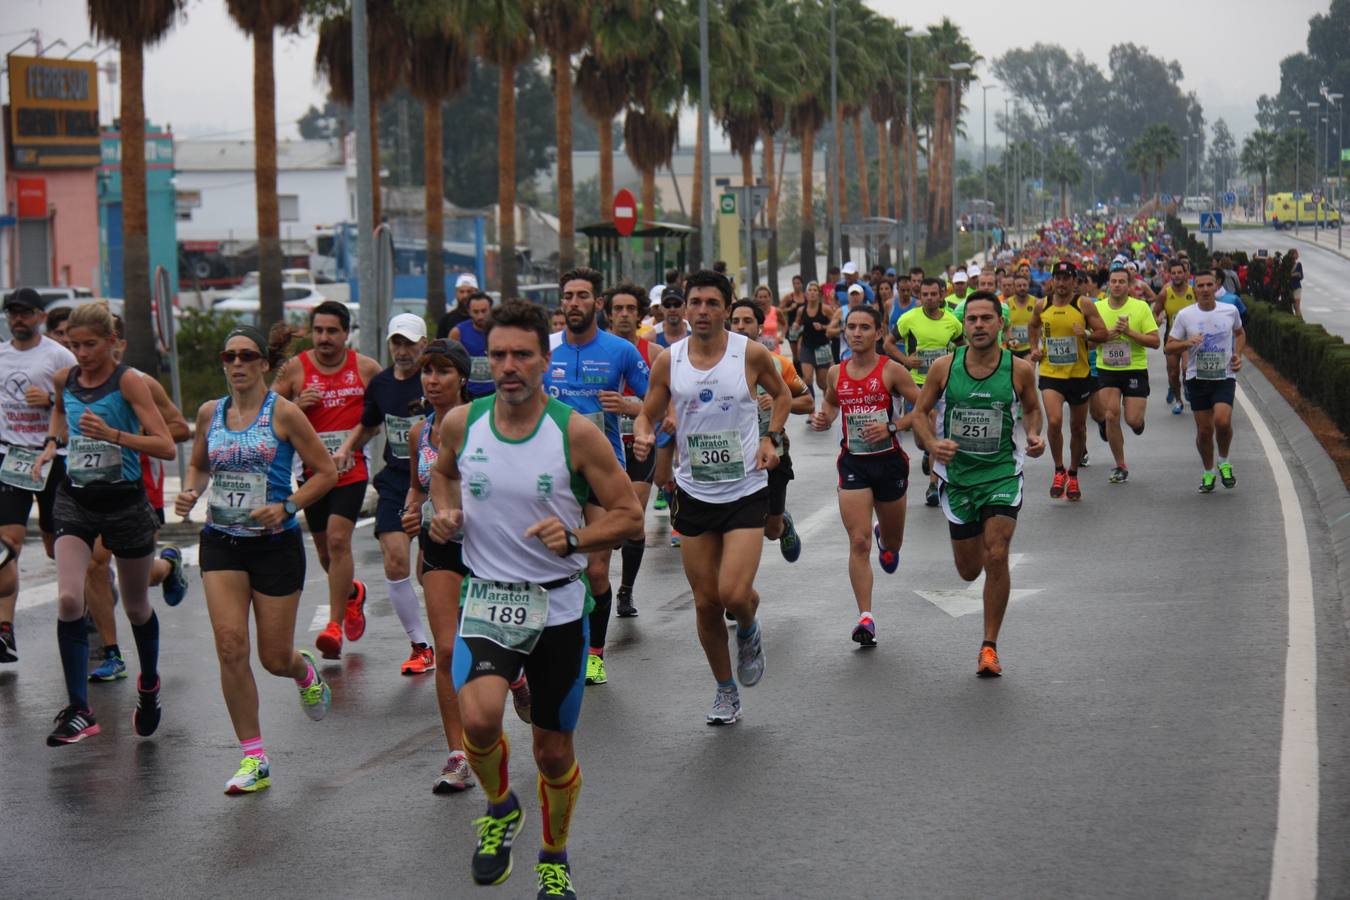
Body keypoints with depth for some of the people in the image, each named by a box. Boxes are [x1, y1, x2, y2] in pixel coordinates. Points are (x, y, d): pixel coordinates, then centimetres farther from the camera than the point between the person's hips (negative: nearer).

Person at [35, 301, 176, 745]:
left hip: (124, 502, -3)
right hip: (74, 499, 3)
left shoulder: (128, 382, -12)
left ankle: (149, 683, 42)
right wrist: (52, 442, 10)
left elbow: (165, 446, -19)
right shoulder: (64, 379, 2)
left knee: (136, 606, 13)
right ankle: (79, 711, -14)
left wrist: (113, 434, -31)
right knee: (69, 600, -17)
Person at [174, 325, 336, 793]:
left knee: (275, 657, 3)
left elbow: (326, 472, -4)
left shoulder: (283, 412, -8)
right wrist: (191, 492, 0)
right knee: (230, 647, -11)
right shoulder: (210, 413, 5)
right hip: (221, 542, 3)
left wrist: (285, 508, -16)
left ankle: (306, 674, 43)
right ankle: (254, 760, -2)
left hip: (275, 543, -3)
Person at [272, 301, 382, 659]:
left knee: (338, 539, -17)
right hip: (312, 470, 2)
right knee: (324, 547, 12)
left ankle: (334, 624, -13)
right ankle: (352, 592, 44)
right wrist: (295, 405, -14)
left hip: (351, 469, -2)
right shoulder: (295, 369, 0)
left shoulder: (366, 368, 0)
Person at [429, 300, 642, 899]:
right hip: (487, 598, 1)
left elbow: (629, 516, -6)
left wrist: (573, 538, -24)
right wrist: (445, 511, 0)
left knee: (554, 749, 10)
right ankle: (500, 809, 8)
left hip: (559, 605, -1)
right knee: (478, 717, -26)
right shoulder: (461, 423, -4)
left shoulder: (576, 432, -12)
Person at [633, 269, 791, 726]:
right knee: (705, 602, 6)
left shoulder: (751, 354, -6)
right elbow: (648, 415, 7)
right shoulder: (669, 361, -2)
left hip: (745, 491, -2)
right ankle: (726, 691, 25)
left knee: (734, 594, -17)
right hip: (694, 494, 3)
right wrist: (643, 437, -15)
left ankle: (749, 630, 21)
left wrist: (772, 438, -2)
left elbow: (781, 394, 13)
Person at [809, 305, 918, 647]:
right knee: (859, 542, -12)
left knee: (892, 542, 17)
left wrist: (891, 427, -20)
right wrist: (824, 419, 2)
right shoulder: (836, 373, 3)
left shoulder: (891, 370, -9)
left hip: (889, 461, -1)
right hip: (853, 462, 1)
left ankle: (885, 538, 57)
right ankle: (865, 617, -11)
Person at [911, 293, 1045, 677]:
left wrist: (1034, 436, -9)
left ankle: (990, 646, -2)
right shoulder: (944, 367, -6)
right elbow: (920, 412, 4)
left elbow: (1032, 408, 12)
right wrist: (932, 444, -15)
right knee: (969, 570, 9)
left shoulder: (1020, 370, -7)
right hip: (957, 475, 2)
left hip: (1002, 473, -2)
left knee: (996, 559, -15)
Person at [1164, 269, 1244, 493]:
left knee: (1222, 421, -21)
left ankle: (1224, 463, 5)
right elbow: (1170, 347, 2)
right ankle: (1208, 472, 26)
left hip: (1224, 376, -1)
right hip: (1197, 378, 1)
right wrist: (1187, 343, -18)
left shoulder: (1230, 311, 0)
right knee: (1204, 429, 3)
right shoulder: (1185, 315, -3)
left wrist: (1237, 355, 5)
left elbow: (1240, 333, 21)